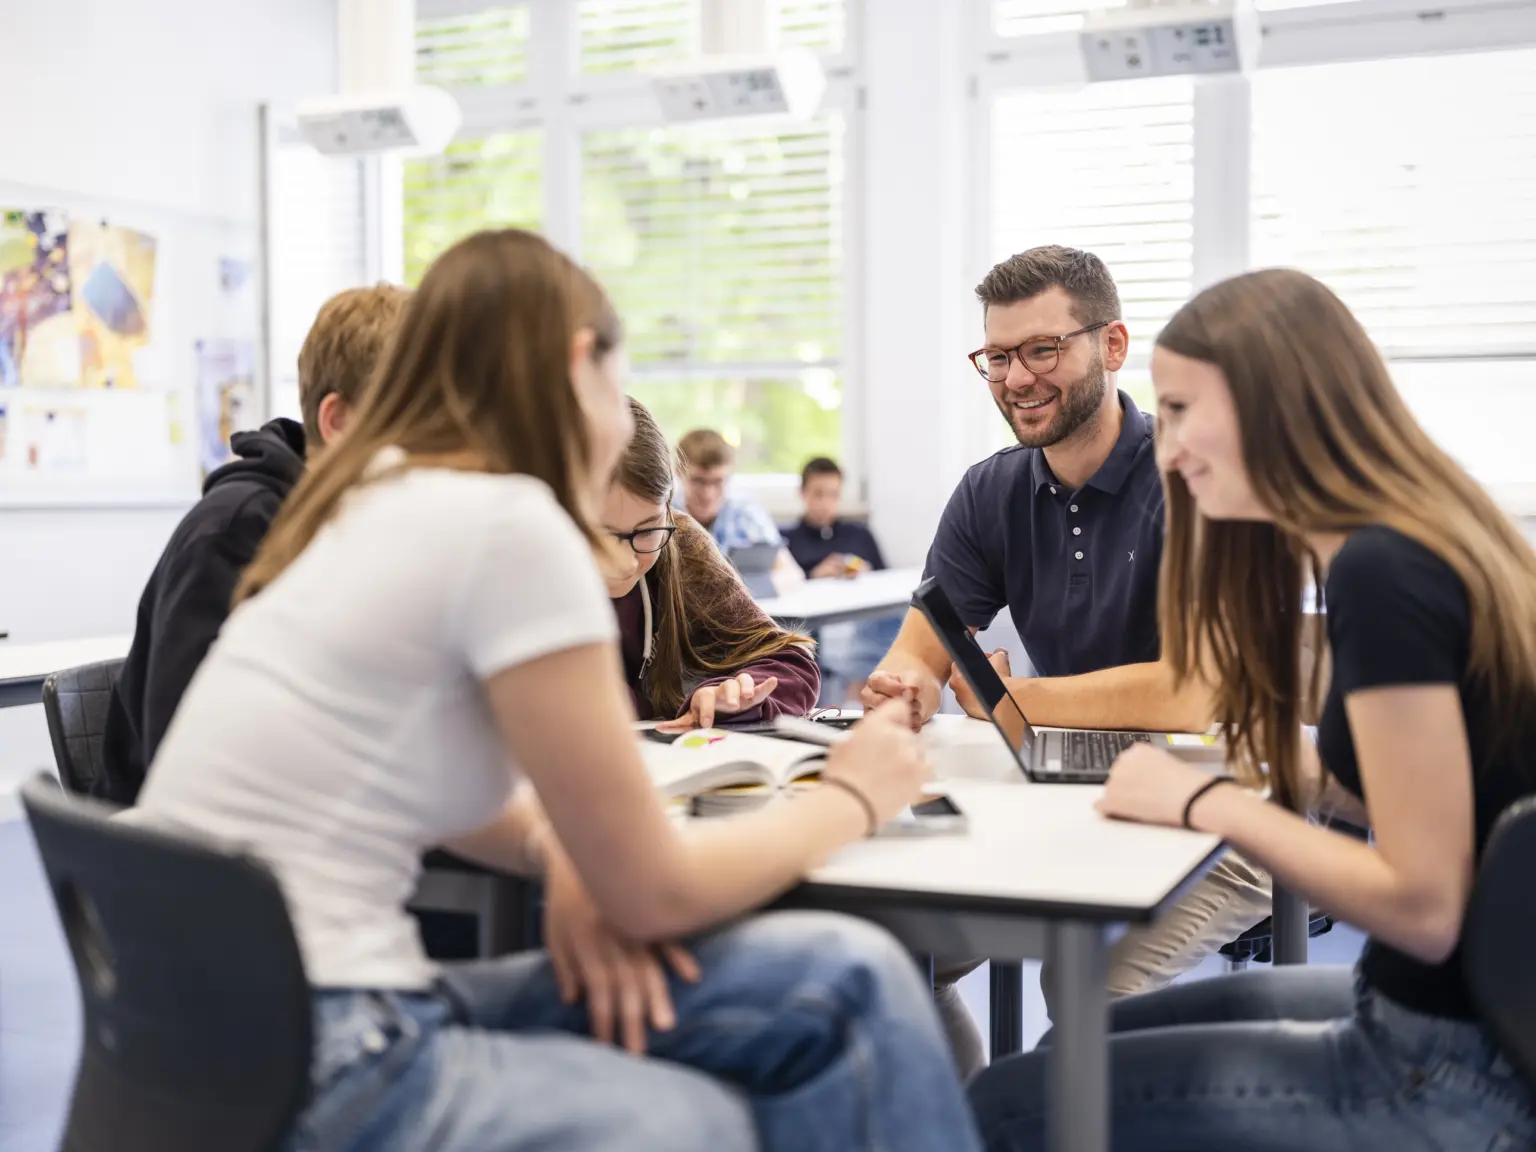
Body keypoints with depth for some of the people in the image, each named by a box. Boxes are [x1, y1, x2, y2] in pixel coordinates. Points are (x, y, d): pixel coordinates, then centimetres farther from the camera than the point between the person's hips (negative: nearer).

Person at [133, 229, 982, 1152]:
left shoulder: (376, 500, 10)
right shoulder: (510, 524, -16)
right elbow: (656, 892, -10)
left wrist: (564, 856, 3)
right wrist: (853, 798, 8)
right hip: (309, 1073, -7)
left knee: (844, 983, 0)